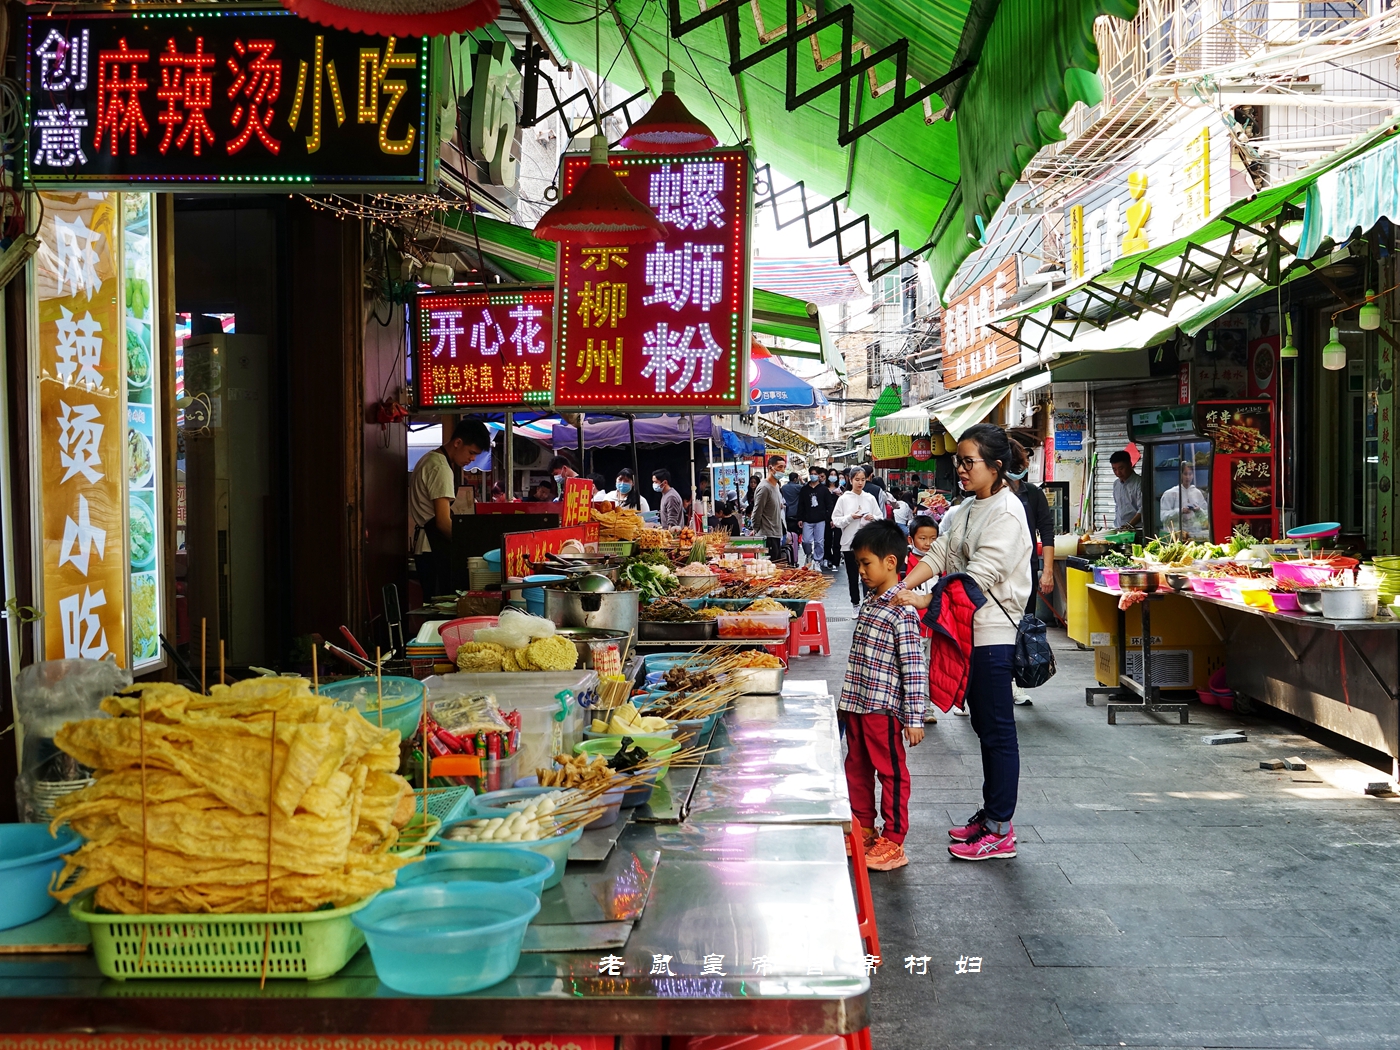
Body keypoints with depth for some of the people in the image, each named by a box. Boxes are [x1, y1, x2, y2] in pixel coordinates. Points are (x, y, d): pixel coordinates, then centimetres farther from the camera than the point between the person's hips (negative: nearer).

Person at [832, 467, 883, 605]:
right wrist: (850, 517, -14)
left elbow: (880, 518, 8)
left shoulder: (870, 498, 6)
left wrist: (873, 518, -13)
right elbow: (836, 520, 0)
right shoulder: (844, 499, 2)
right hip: (849, 542, 0)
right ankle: (855, 603, 18)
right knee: (853, 577, 8)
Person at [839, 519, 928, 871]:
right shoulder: (869, 605, 11)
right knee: (857, 768, 18)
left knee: (891, 773, 3)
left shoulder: (902, 611, -16)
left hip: (884, 709, -9)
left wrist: (914, 718, -19)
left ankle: (893, 842, 11)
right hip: (856, 706, 9)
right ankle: (863, 829, 32)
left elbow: (914, 667, -18)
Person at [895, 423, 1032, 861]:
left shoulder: (1006, 512, -15)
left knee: (997, 730, -3)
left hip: (993, 632, -10)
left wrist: (924, 601, -28)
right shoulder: (968, 509, 15)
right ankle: (989, 813, 26)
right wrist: (903, 587, -6)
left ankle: (1000, 830, 3)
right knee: (984, 727, 16)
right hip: (969, 628, 10)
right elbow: (940, 553, 9)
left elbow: (979, 575, -24)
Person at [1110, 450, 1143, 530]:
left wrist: (1130, 525, -24)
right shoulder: (1116, 484, 16)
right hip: (1118, 529, 5)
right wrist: (1115, 526, 15)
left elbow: (1143, 508, -13)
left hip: (1136, 529, -5)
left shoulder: (1140, 482, -5)